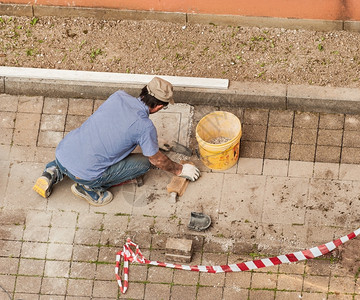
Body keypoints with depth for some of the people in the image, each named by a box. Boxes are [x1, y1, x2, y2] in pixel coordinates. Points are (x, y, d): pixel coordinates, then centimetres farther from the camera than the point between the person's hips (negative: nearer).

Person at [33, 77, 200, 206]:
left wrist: (151, 143, 38)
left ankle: (55, 173, 18)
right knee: (144, 162, 8)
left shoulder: (118, 97, 3)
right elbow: (157, 160, 5)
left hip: (62, 153, 6)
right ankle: (90, 188, 2)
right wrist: (180, 170, 25)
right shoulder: (145, 127, -12)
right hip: (85, 173, -6)